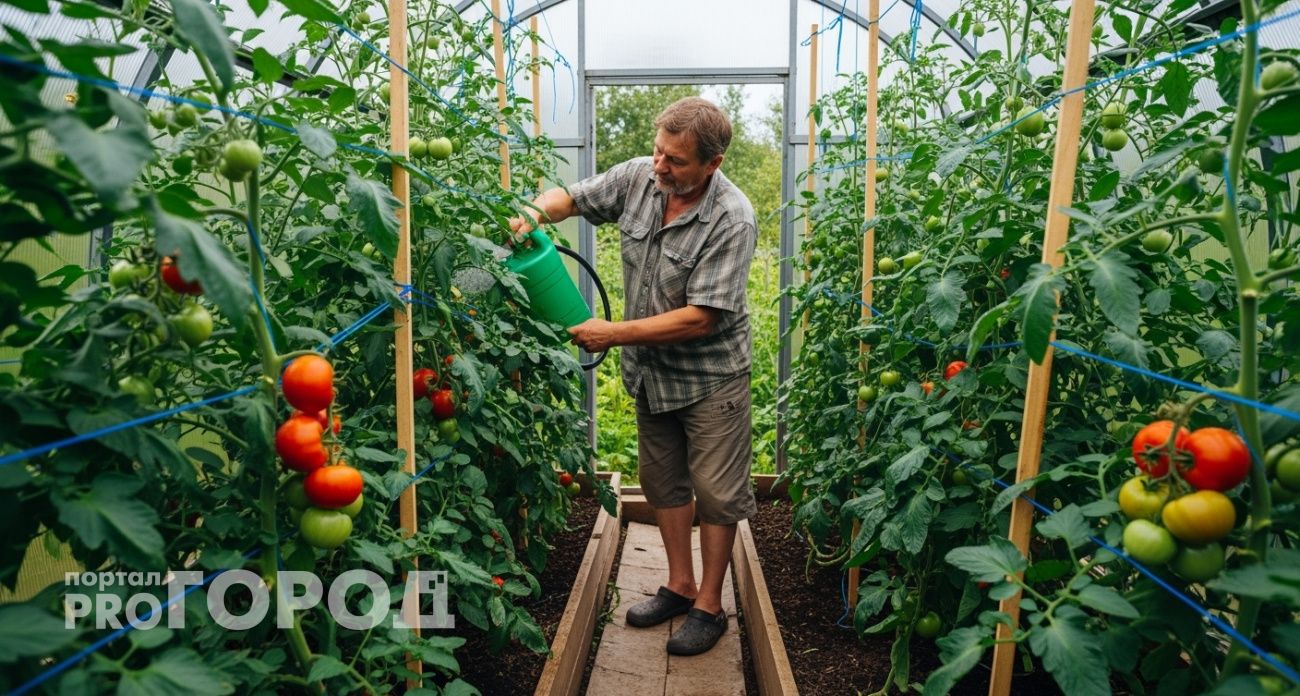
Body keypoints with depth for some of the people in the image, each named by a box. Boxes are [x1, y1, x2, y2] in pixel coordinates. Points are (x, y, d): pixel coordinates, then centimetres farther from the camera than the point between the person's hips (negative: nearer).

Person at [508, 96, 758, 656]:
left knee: (715, 492, 6)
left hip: (709, 377, -6)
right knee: (663, 481, 17)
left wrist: (614, 334, -25)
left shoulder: (732, 221, -24)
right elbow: (572, 197, 8)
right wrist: (535, 212, -15)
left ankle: (708, 605, 23)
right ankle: (679, 586, 35)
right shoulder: (639, 176, -7)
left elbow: (698, 318, -28)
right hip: (651, 372, 6)